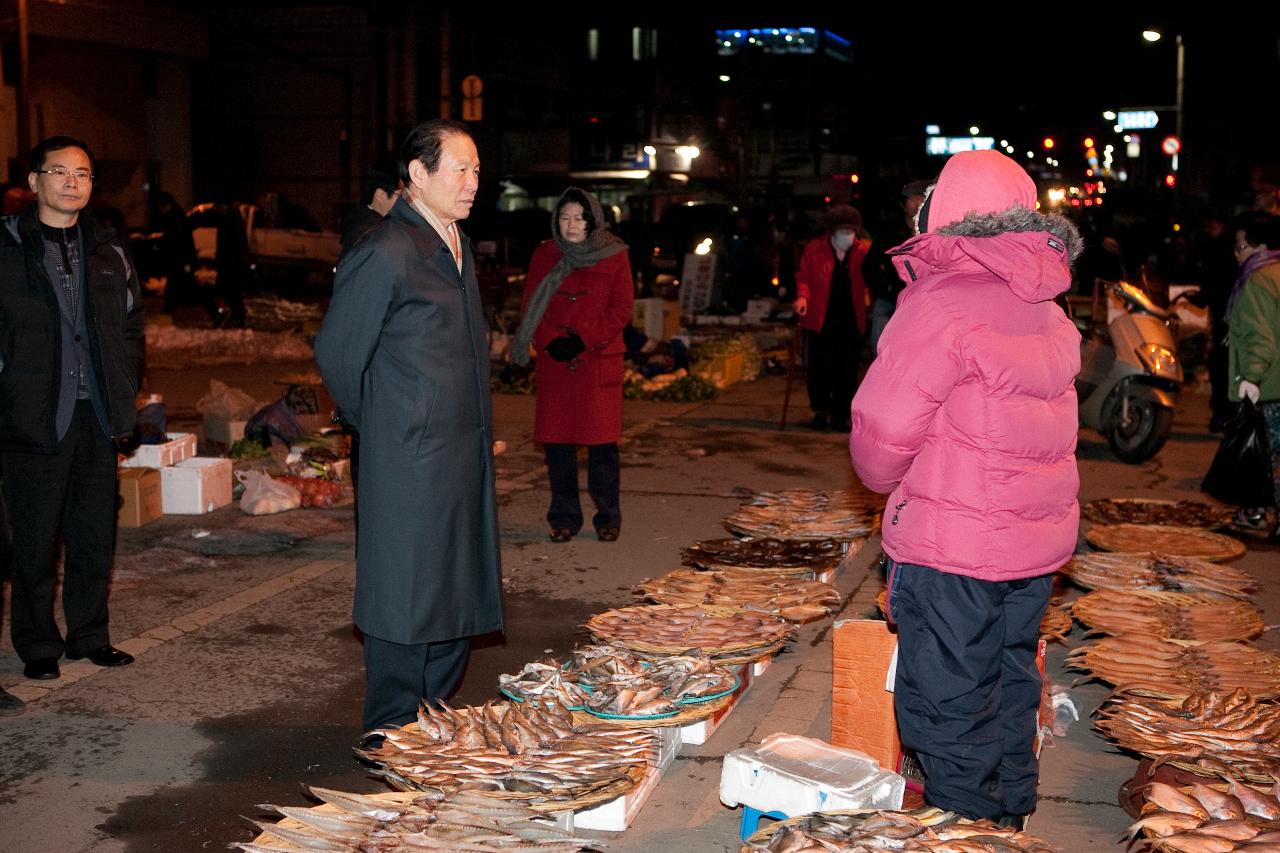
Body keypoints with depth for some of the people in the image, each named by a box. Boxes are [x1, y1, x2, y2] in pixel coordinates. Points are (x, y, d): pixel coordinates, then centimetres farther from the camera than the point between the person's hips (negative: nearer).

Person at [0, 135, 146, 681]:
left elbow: (132, 329, 17)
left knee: (96, 535, 10)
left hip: (97, 417, 4)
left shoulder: (107, 251, 12)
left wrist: (124, 399, 7)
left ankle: (89, 635, 24)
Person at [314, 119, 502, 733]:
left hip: (464, 455, 9)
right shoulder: (383, 253, -14)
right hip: (408, 461, -9)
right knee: (406, 597, -1)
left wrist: (479, 436, 17)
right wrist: (380, 426, 1)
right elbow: (336, 353, -10)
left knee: (456, 595, 14)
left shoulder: (457, 245, 14)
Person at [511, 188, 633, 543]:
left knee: (602, 441, -2)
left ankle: (608, 517, 11)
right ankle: (564, 517, 15)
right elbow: (532, 308, 6)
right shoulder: (544, 256, 8)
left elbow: (620, 311, -2)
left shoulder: (614, 257, 2)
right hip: (554, 362, 2)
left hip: (599, 361, -2)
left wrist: (583, 339, -12)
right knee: (556, 440, 3)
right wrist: (551, 341, -10)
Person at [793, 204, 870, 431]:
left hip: (851, 321, 1)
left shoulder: (863, 251, 2)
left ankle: (840, 415, 17)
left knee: (847, 372, 3)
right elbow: (803, 276, 5)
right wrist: (802, 296, -13)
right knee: (818, 369, 4)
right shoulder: (814, 249, 0)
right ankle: (820, 410, 25)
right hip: (820, 320, -1)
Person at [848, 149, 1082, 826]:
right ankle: (1008, 817, 36)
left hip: (952, 545, -8)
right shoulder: (1048, 311, 9)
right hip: (1038, 540, 8)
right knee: (1009, 686, 21)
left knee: (948, 707, 4)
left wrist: (884, 479, 4)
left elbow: (882, 427, -17)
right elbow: (1030, 422, 12)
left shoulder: (940, 302, -16)